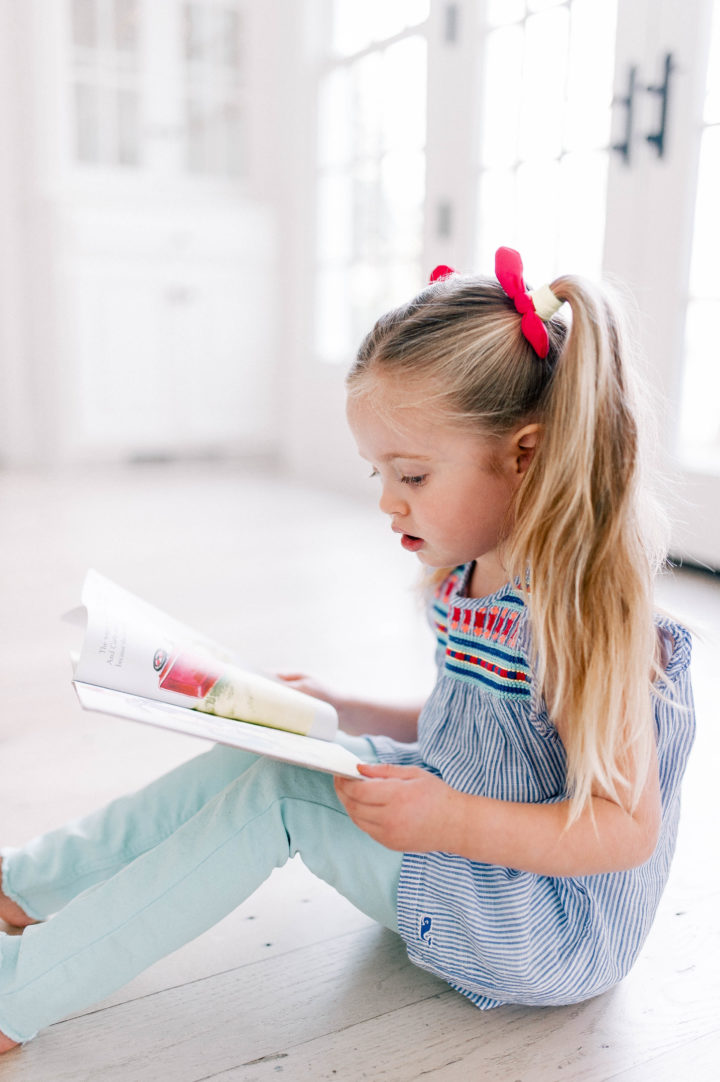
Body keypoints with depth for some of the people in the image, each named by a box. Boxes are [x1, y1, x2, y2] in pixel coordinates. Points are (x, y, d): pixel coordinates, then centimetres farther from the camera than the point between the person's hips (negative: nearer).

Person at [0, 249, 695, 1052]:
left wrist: (453, 824, -34)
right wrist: (340, 711, 5)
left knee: (279, 789, -20)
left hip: (554, 935, -8)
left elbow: (629, 828, -25)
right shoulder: (465, 578, 1)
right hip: (465, 852, 8)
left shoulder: (578, 604, -26)